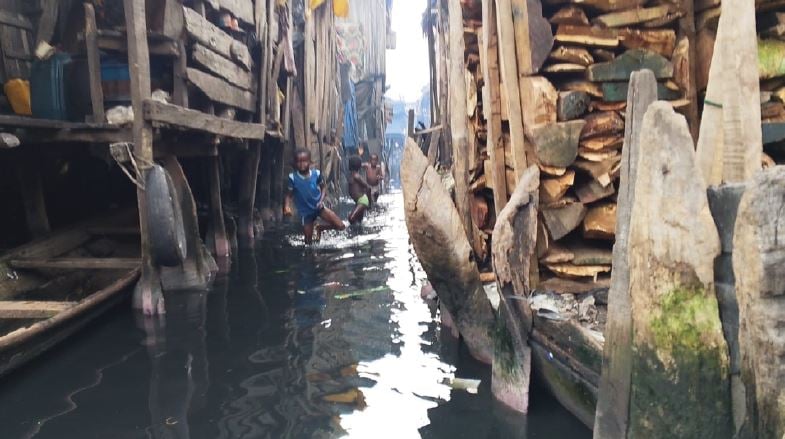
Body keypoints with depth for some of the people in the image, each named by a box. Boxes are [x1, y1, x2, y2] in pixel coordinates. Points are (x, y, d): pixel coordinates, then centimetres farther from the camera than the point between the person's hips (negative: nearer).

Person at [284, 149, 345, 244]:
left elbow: (323, 188, 2)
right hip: (305, 212, -1)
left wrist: (321, 201, -16)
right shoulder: (293, 177, -15)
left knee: (341, 226, -8)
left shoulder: (316, 174, -11)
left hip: (319, 207, 1)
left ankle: (320, 228, 17)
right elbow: (289, 195, -7)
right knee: (308, 242, 3)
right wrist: (287, 206, -27)